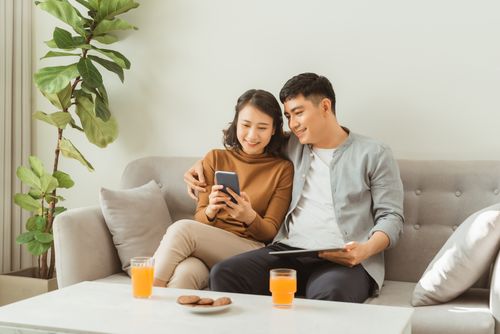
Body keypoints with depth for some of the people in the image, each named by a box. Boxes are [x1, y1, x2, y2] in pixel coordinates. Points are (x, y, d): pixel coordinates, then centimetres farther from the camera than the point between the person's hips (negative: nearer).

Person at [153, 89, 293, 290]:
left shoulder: (283, 169, 8)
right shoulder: (215, 158, 14)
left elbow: (270, 232, 4)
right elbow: (199, 219, 10)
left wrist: (249, 217, -19)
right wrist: (210, 211, -15)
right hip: (204, 248, 2)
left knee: (181, 229, -30)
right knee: (183, 274, -38)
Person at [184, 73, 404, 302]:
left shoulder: (374, 154, 9)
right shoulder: (290, 147, 22)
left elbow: (391, 217, 5)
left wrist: (366, 250, -15)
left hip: (344, 260, -4)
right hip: (288, 250, 4)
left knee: (330, 294, -40)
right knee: (223, 274, -22)